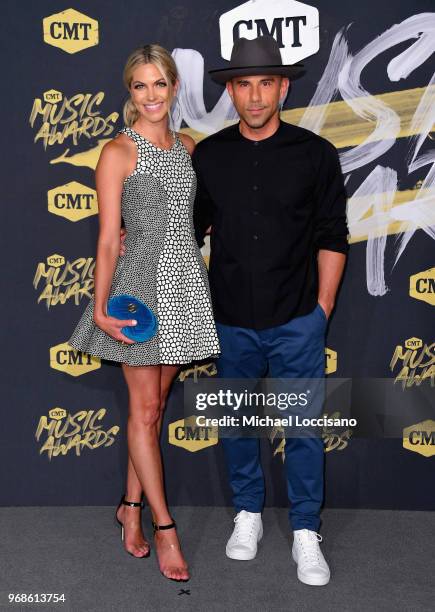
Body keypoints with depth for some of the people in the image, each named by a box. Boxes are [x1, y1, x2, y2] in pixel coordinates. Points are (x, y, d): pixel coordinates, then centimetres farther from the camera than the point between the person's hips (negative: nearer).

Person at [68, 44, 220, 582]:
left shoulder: (187, 146, 10)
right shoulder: (118, 152, -7)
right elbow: (108, 238, -9)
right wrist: (101, 308, -14)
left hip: (185, 283, 6)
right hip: (142, 281, -5)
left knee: (155, 405, 11)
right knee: (144, 409, 2)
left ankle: (131, 507, 26)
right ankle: (163, 526, 12)